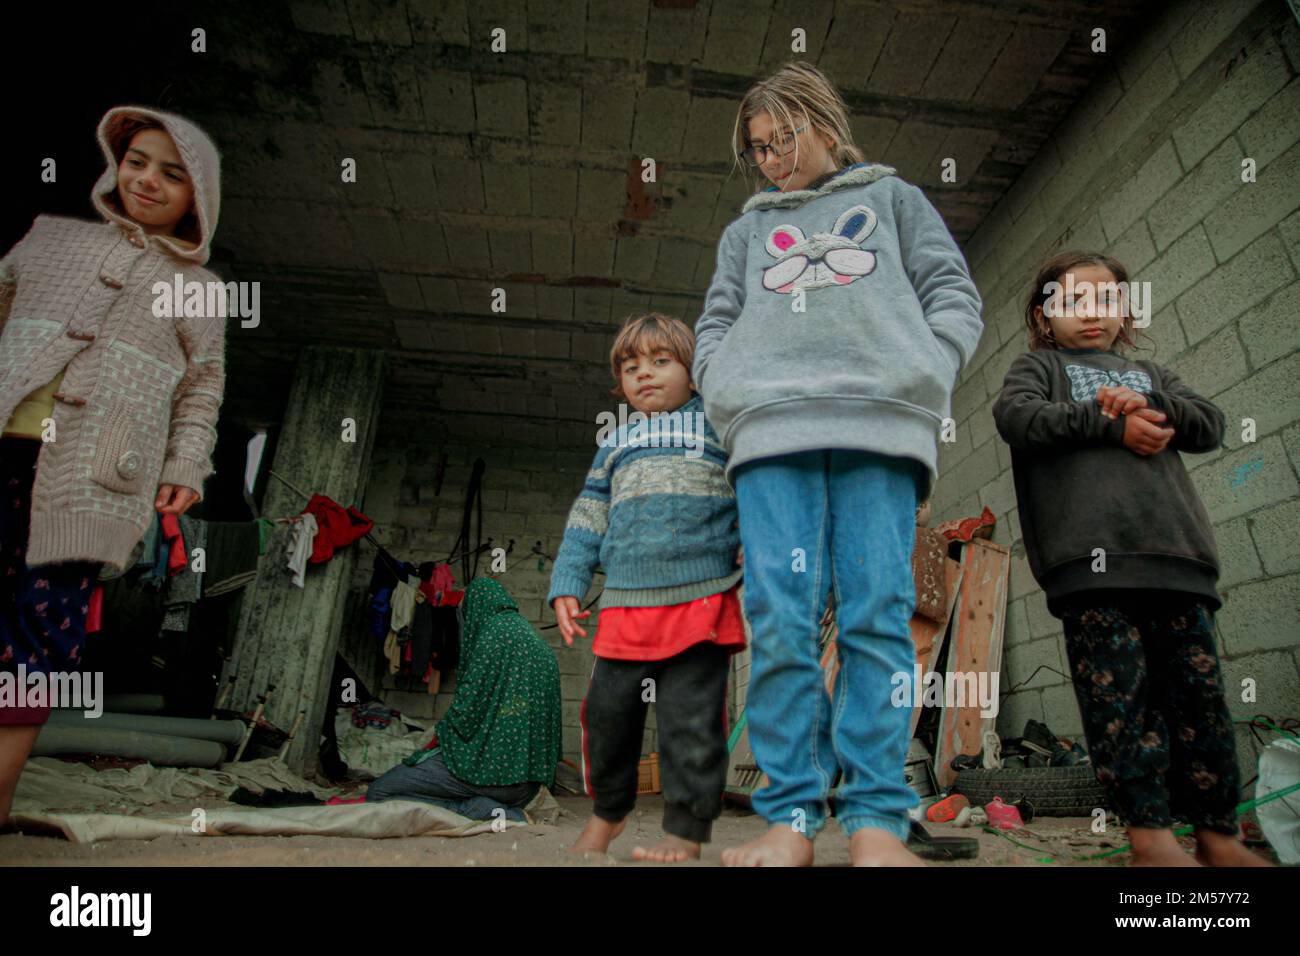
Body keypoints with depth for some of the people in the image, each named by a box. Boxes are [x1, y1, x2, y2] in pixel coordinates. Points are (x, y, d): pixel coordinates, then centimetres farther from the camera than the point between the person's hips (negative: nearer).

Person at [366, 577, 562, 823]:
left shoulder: (495, 629, -7)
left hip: (492, 763, -9)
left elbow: (470, 703, -13)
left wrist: (440, 736, 5)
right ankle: (504, 813, 3)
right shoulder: (538, 640, 18)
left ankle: (479, 810, -13)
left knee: (377, 792, 0)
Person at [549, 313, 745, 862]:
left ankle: (686, 829, 15)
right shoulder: (616, 444, 22)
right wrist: (567, 584, 11)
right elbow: (587, 521, 19)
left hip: (702, 598, -3)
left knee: (692, 720, -2)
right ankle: (608, 809, 33)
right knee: (608, 713, 9)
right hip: (625, 606, 4)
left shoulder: (718, 423, 12)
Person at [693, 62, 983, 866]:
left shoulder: (893, 198, 27)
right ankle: (792, 816, -3)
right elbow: (715, 329, 23)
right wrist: (730, 399, 3)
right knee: (780, 617, -10)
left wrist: (924, 377, 0)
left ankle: (877, 819, -2)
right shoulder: (746, 231, 32)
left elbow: (954, 294, 18)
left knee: (879, 612, -9)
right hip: (772, 431, 2)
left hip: (879, 423, -1)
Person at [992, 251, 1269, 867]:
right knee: (1117, 689, -10)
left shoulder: (1149, 373, 32)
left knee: (1198, 686, 3)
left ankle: (1218, 834, 11)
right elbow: (1014, 414, -3)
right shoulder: (1040, 365, 19)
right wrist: (1111, 423, -6)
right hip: (1090, 549, -4)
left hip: (1175, 547, 5)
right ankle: (1150, 833, -5)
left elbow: (1211, 424, 18)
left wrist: (1153, 407, -2)